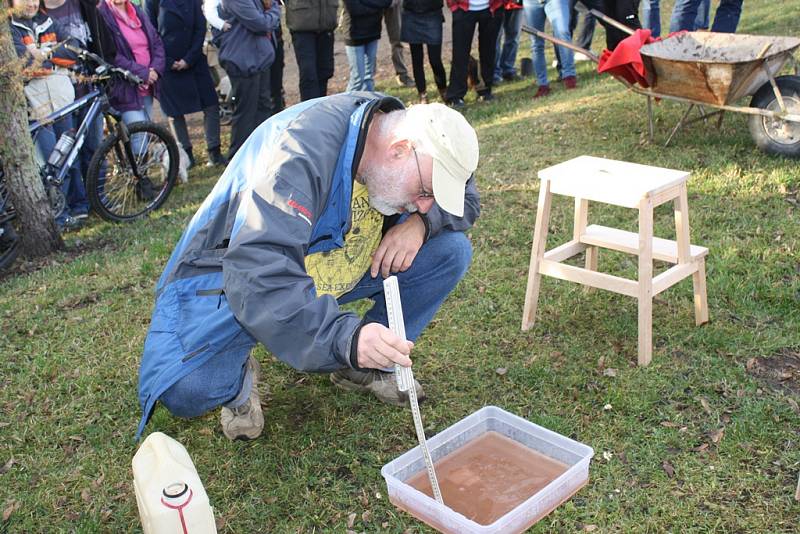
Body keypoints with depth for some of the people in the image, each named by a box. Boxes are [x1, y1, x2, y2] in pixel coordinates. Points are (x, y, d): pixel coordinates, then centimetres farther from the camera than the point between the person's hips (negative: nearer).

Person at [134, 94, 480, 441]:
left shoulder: (396, 128, -12)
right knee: (184, 391, -33)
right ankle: (238, 378, 4)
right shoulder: (299, 154, -34)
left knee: (452, 250, -11)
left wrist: (420, 222, -21)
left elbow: (466, 198, 2)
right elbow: (256, 274, -43)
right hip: (233, 276, -6)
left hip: (331, 265, 6)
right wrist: (345, 336, -56)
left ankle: (365, 368, 4)